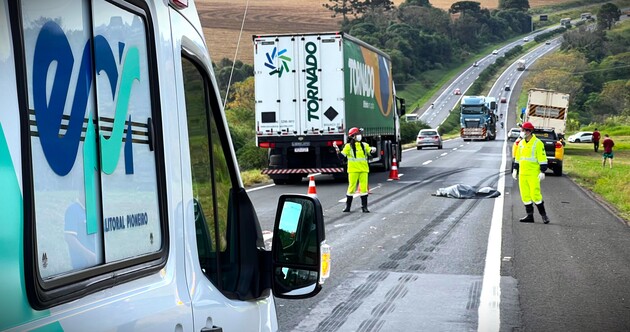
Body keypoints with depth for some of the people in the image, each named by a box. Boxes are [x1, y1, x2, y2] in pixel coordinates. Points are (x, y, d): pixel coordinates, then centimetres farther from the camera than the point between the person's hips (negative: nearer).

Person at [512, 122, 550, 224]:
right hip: (522, 173, 7)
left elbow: (542, 159, -10)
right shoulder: (521, 143, 12)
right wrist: (515, 169, 17)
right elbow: (517, 157, 20)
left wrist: (542, 172, -14)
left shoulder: (538, 143, -9)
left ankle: (543, 215, 5)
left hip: (533, 174, -7)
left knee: (535, 194, -8)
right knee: (525, 195, 7)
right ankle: (530, 216, 14)